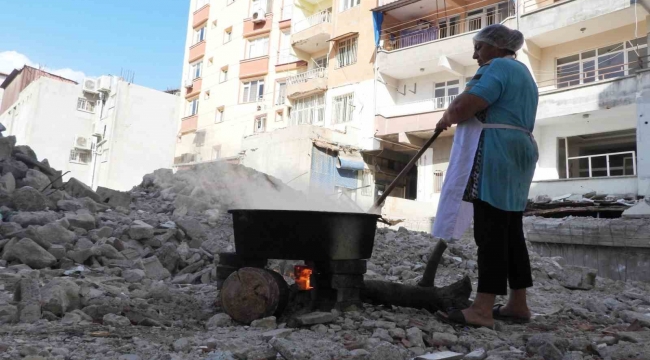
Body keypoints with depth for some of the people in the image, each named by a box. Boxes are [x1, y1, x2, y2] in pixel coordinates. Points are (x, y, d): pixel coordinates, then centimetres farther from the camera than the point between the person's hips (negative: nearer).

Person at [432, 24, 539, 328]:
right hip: (515, 153, 10)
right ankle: (518, 304, 14)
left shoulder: (497, 68, -7)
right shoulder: (521, 72, 25)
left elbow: (461, 109, -18)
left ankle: (482, 309, -11)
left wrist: (447, 117, 3)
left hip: (494, 154, -10)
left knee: (489, 231, -13)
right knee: (509, 230, 9)